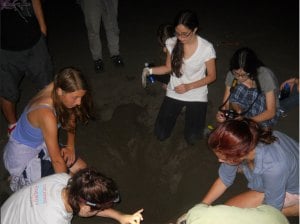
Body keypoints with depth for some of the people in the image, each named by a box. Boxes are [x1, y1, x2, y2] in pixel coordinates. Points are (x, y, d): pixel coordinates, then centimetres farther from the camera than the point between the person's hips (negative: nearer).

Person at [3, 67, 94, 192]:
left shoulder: (54, 92, -17)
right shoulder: (47, 114, -39)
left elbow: (70, 120, 5)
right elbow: (57, 160, -30)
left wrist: (70, 147, -4)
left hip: (40, 145, 8)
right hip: (22, 159, -8)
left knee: (82, 169, 5)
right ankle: (22, 180, 9)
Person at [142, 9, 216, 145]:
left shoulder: (206, 48, -20)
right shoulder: (172, 43, -11)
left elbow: (211, 76, -9)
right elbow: (168, 68, 2)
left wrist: (189, 86, -22)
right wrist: (150, 70, -17)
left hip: (196, 96, -2)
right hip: (174, 93, 3)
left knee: (191, 139, -7)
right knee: (160, 135, 0)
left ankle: (189, 110, 24)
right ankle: (180, 108, 27)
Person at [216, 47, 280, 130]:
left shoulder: (265, 75, -26)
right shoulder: (232, 74, -16)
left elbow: (271, 112, -24)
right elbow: (225, 103, -11)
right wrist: (222, 114, -34)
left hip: (265, 114, -2)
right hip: (246, 110, 3)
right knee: (239, 89, -28)